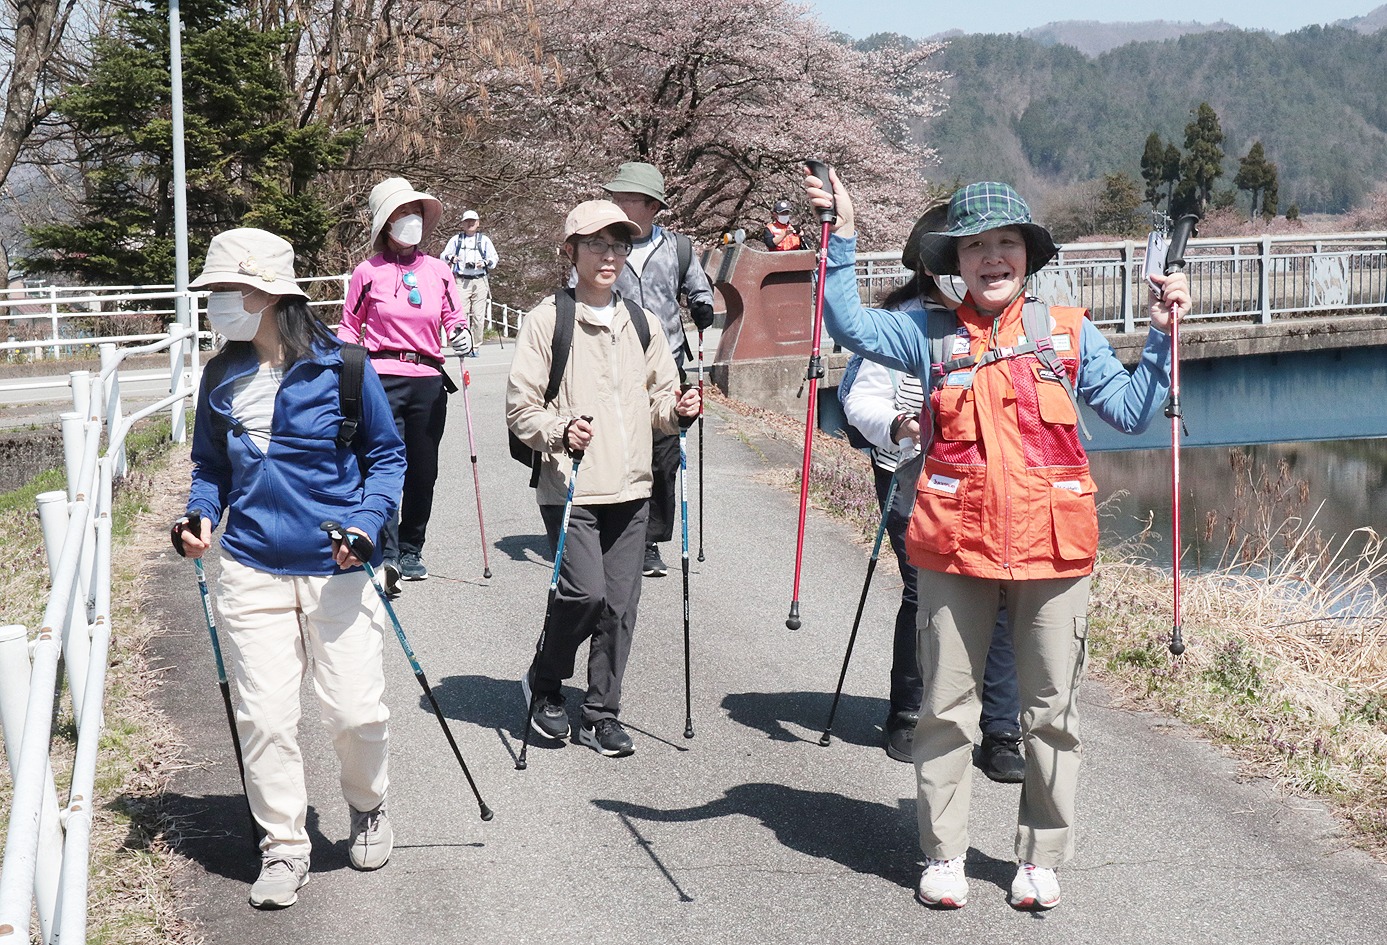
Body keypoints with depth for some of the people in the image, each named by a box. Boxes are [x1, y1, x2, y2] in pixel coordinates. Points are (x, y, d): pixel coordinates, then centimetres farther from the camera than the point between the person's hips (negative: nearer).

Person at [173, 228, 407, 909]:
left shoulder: (340, 366, -6)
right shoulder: (222, 376, 5)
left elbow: (386, 456, 3)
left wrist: (366, 522, -12)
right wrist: (201, 514, -2)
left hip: (334, 569, -3)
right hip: (252, 571, 3)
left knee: (353, 709, -1)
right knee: (264, 717, 0)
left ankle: (368, 807, 30)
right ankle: (283, 846, 16)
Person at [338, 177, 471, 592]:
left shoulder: (438, 270, 9)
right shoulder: (368, 273, 2)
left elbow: (454, 318, 15)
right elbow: (350, 326, 10)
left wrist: (462, 335, -6)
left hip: (428, 380, 3)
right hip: (383, 379, -3)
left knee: (423, 472, 8)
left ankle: (411, 550, 24)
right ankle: (388, 554, -19)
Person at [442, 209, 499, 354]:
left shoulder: (484, 240, 13)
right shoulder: (456, 240, 14)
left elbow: (495, 259, 11)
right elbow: (443, 256, 16)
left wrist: (485, 263, -9)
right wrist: (450, 258, -7)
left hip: (480, 282, 0)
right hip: (461, 282, 0)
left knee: (479, 316, -4)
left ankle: (476, 347, 4)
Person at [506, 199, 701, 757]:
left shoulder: (642, 323, 13)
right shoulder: (548, 319, -2)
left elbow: (658, 398, 20)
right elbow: (520, 408, -4)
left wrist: (676, 409, -2)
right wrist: (560, 430, -22)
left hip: (631, 487, 5)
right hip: (570, 487, -5)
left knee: (620, 606, 4)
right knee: (586, 592, -16)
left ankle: (602, 713, 18)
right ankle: (544, 684, 11)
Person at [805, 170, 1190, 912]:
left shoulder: (1070, 333, 7)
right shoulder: (933, 335, 4)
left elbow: (1133, 411, 7)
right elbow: (850, 325, -6)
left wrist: (1162, 336, -1)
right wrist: (842, 240, -13)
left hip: (1052, 548, 1)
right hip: (955, 547, 0)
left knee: (1050, 712, 9)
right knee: (946, 709, 7)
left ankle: (1041, 857, 23)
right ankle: (943, 854, 21)